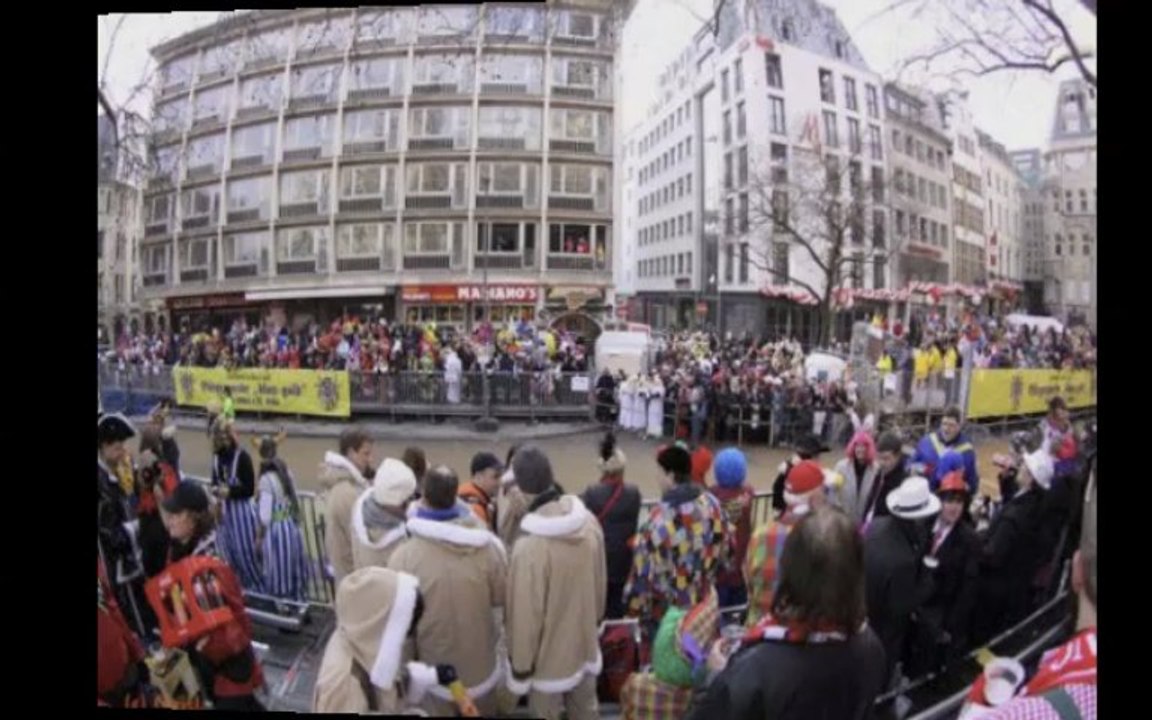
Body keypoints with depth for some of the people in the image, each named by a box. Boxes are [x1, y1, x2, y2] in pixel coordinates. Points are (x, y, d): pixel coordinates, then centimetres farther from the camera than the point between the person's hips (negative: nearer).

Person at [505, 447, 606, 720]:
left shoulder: (529, 548, -33)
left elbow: (524, 616, -22)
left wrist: (520, 667, -7)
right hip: (585, 645, 5)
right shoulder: (589, 522, -13)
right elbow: (601, 581, 1)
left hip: (549, 657, -5)